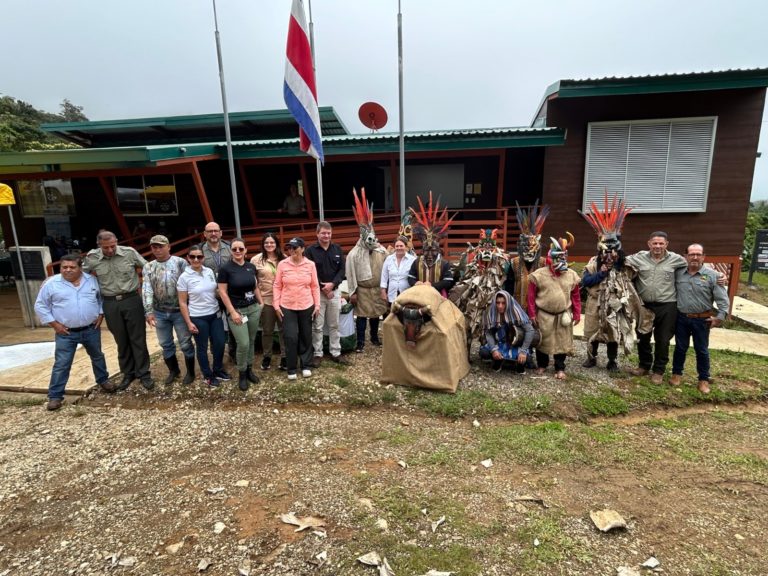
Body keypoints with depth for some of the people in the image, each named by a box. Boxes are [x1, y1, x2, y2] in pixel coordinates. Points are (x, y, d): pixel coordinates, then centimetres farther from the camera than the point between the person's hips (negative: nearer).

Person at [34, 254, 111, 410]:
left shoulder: (91, 280, 0)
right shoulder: (51, 283, -7)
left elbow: (101, 298, 13)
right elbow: (40, 306, -1)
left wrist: (101, 315, 1)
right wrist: (54, 324, -8)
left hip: (91, 330, 2)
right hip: (66, 333, -2)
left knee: (98, 357, 19)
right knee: (61, 365, 0)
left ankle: (103, 380, 39)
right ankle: (55, 396, 12)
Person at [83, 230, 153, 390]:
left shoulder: (129, 252, -8)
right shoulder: (91, 257, -3)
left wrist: (133, 274, -2)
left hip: (132, 300, -2)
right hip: (110, 303, 2)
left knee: (138, 338, 3)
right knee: (121, 340, 11)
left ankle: (144, 373, 14)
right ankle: (128, 373, 25)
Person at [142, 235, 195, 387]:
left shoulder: (180, 263, -8)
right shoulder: (148, 267, 5)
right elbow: (146, 290, -3)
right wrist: (149, 312, -13)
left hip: (179, 311, -4)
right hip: (160, 313, 4)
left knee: (185, 343, 6)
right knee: (166, 344, 16)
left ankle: (190, 372, 23)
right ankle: (173, 370, 35)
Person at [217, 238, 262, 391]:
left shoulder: (251, 267, 4)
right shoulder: (225, 268, -9)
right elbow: (222, 292, -9)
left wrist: (261, 303, 13)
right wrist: (233, 312, -13)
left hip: (253, 309, 5)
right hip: (237, 310, -4)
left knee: (251, 341, 11)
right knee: (243, 344, -6)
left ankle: (249, 370, 28)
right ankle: (242, 374, 14)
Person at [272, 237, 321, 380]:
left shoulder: (310, 265, -3)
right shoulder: (282, 264, -4)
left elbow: (315, 286, 2)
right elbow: (277, 286, 0)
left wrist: (317, 304, -1)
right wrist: (276, 305, -4)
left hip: (306, 307, 1)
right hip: (287, 307, -1)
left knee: (306, 337, 11)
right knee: (291, 338, -2)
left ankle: (306, 366, 27)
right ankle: (292, 369, 15)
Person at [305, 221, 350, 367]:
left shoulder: (337, 249, 7)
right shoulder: (310, 250, -4)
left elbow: (342, 269, 3)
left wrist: (332, 284, -12)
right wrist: (323, 288, -11)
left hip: (334, 291, 3)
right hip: (317, 292, -3)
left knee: (334, 325, 10)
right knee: (317, 326, 2)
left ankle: (335, 353, 20)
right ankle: (317, 354, 14)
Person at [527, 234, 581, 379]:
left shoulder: (571, 275, -1)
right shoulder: (538, 275, -11)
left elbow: (576, 296, 5)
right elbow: (531, 296, -7)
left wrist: (577, 314, 4)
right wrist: (532, 314, -8)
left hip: (563, 314, 2)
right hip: (543, 314, -2)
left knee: (562, 342, 9)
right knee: (543, 341, 11)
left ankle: (560, 368, 22)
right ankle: (542, 365, 30)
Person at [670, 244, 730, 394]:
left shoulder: (712, 275, -6)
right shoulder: (678, 273, 0)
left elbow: (723, 299, -6)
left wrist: (720, 316, -12)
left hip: (702, 320, -1)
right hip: (681, 318, 1)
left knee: (702, 350, 9)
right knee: (680, 347, 12)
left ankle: (704, 379, 22)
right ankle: (677, 373, 27)